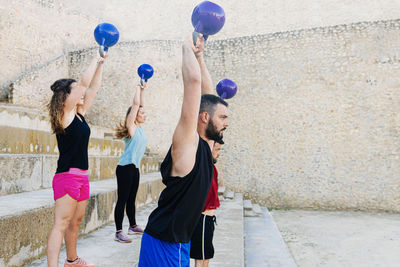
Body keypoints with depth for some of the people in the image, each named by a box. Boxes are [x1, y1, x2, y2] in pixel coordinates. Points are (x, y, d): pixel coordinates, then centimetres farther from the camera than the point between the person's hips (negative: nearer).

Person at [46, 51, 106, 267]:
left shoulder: (80, 113, 12)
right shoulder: (65, 114, -9)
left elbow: (93, 88, 16)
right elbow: (84, 83, -14)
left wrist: (100, 64, 13)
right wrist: (95, 61, -5)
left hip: (82, 176, 8)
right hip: (67, 175, -8)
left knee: (75, 221, 17)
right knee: (61, 224, -10)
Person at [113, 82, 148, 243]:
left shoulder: (140, 128, 13)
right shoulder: (131, 127, -8)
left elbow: (141, 105, 20)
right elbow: (135, 104, -12)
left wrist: (143, 90, 19)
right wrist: (138, 88, -1)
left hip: (135, 168, 8)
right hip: (125, 168, -8)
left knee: (131, 199, 17)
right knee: (122, 200, -6)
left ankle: (133, 226, 29)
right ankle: (119, 233, -2)